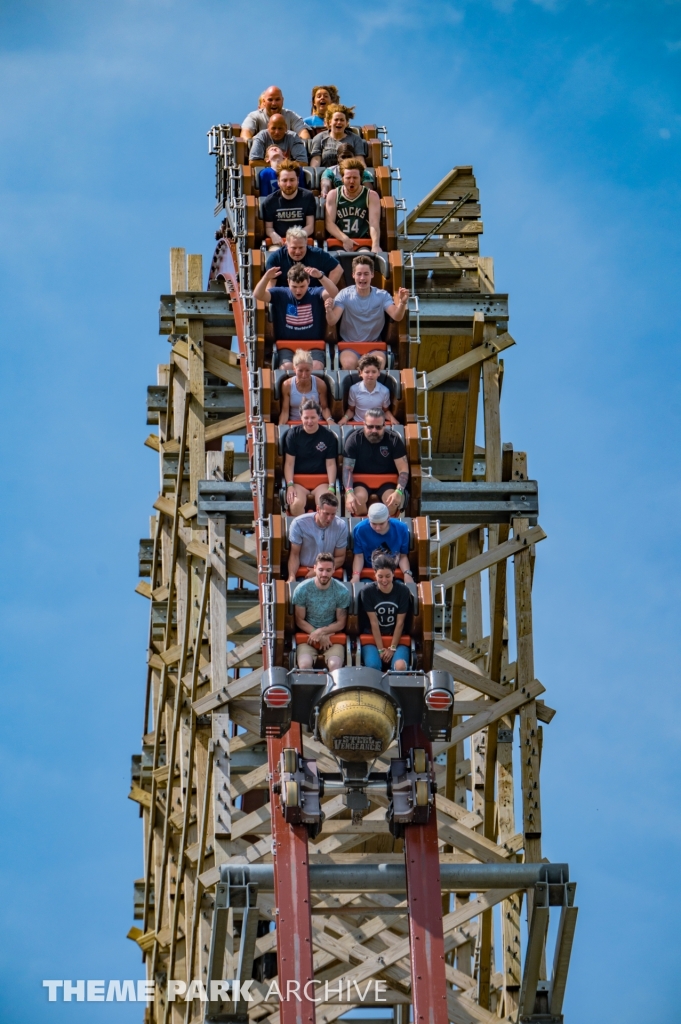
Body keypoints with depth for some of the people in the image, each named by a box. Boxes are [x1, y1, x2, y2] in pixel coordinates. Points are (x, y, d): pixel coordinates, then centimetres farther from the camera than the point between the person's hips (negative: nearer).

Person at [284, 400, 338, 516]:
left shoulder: (328, 436, 5)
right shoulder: (293, 434, 3)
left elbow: (331, 464, 3)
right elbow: (289, 463, 0)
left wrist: (331, 487, -10)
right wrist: (290, 485, -13)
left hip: (321, 481, 0)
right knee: (296, 503, -32)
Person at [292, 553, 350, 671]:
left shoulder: (342, 591, -5)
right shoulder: (302, 589, -6)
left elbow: (341, 623, 1)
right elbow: (299, 620, -1)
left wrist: (321, 632, -15)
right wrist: (320, 636, -13)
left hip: (332, 636, 0)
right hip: (308, 635, 0)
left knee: (334, 665, -28)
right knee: (305, 664, -28)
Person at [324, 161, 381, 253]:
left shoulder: (371, 196, 6)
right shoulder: (333, 195, 9)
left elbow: (374, 224, -7)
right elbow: (329, 223, 0)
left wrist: (375, 245, -26)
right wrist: (345, 239, -17)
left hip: (364, 244, 0)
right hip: (338, 242, 0)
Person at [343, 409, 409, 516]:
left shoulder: (394, 440, -6)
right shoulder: (354, 439, -7)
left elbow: (403, 470, -9)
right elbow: (347, 469, -12)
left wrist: (399, 492, -28)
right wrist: (349, 493, -29)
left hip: (387, 481, 0)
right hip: (361, 481, 0)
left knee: (393, 501, -31)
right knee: (358, 498, -33)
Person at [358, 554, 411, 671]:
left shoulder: (403, 591, -5)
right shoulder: (367, 591, -8)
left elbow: (400, 622, -5)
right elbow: (374, 622, -9)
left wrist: (392, 648, -10)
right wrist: (381, 649, -12)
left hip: (396, 637, 1)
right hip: (372, 637, 0)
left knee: (400, 666, -28)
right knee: (373, 666, -29)